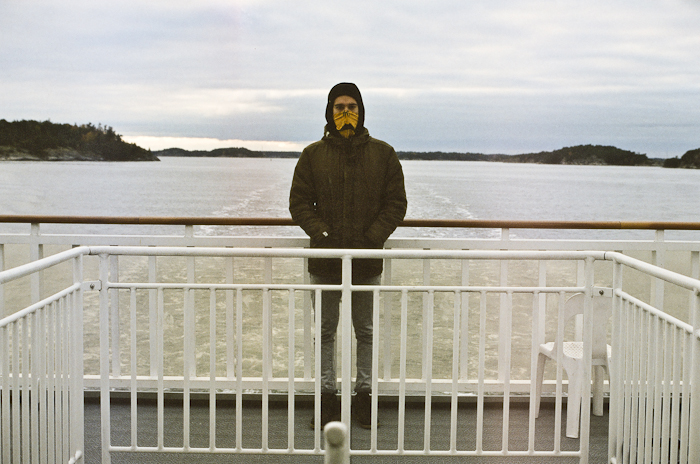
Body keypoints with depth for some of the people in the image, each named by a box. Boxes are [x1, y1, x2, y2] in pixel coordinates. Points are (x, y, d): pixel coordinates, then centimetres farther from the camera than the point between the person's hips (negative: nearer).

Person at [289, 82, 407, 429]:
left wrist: (374, 238, -12)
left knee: (365, 331, 11)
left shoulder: (383, 154, 3)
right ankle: (327, 395, 21)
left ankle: (363, 394, 23)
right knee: (325, 331, 9)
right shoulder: (313, 155, 3)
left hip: (367, 259, 0)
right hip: (325, 259, 1)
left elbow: (396, 203, 1)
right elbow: (299, 202, 2)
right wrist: (321, 234, -13)